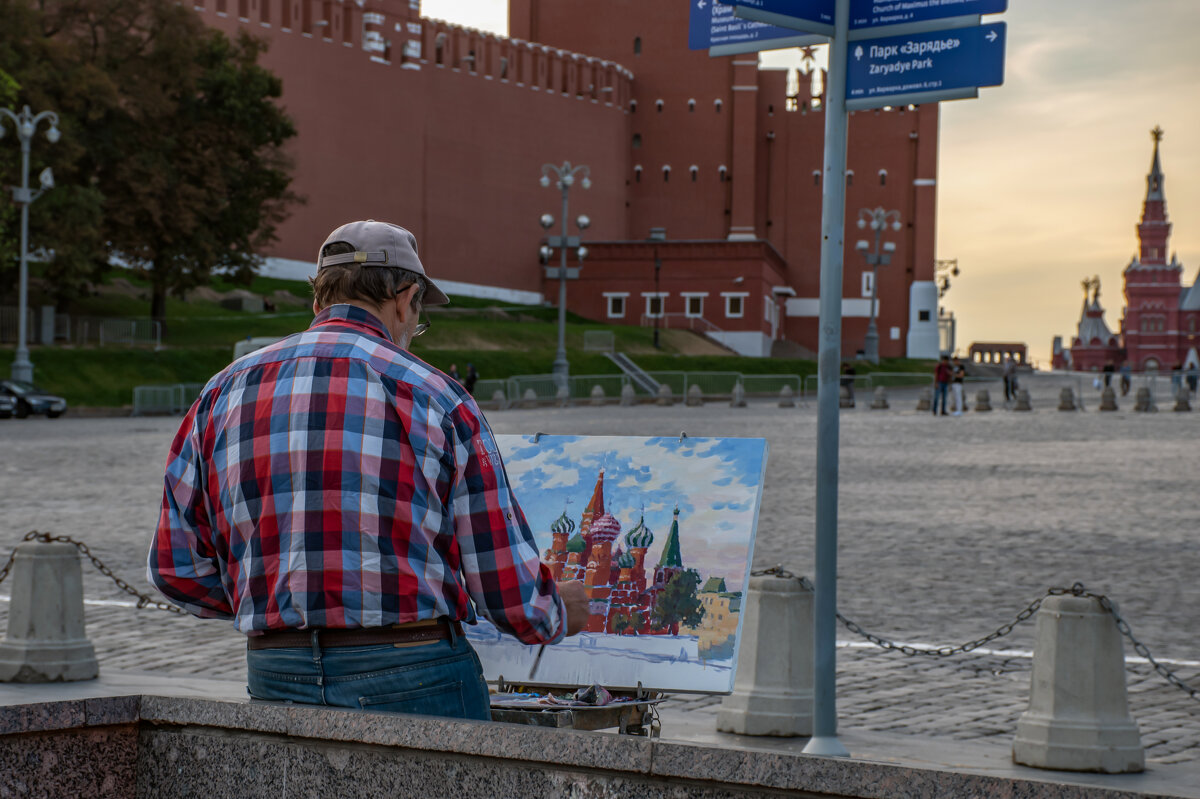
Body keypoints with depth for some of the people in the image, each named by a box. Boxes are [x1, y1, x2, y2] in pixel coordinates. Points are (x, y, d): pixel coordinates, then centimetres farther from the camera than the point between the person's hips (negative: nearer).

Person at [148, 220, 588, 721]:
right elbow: (509, 588, -1)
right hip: (415, 679, -4)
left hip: (277, 681, 4)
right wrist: (559, 613, 21)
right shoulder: (434, 398, -3)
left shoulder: (224, 394, 9)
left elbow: (177, 567, 11)